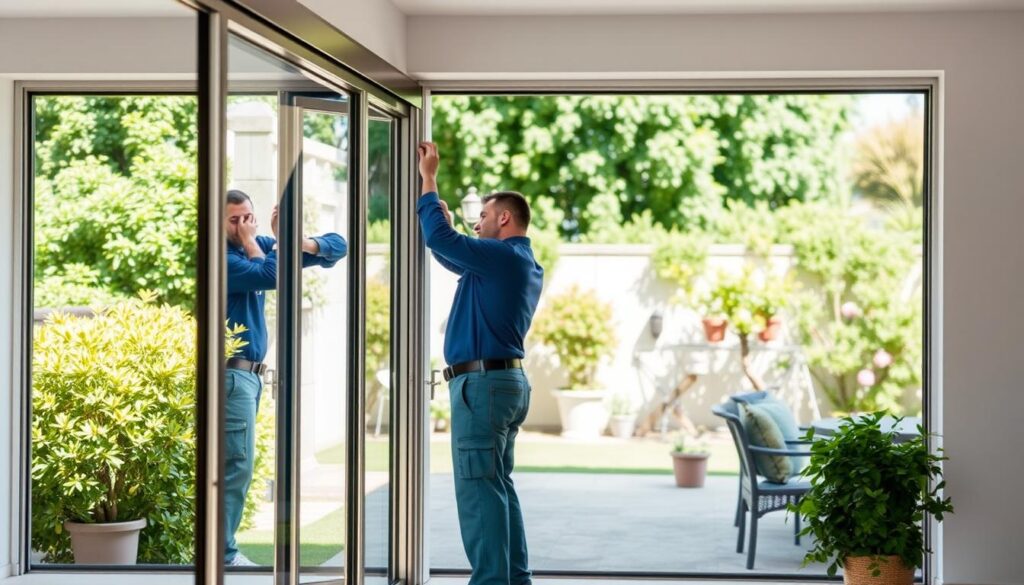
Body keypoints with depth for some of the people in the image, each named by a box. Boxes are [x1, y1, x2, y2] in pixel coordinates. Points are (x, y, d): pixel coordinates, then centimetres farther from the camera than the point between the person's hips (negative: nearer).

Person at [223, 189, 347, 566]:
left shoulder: (258, 247, 11)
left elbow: (338, 247, 10)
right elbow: (269, 277, -29)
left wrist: (306, 244, -12)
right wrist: (250, 242, -13)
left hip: (249, 375, 9)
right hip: (233, 375, -9)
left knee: (236, 464, 10)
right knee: (237, 465, -11)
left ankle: (221, 547, 15)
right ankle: (222, 555, -9)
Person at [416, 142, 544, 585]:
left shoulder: (503, 256, -12)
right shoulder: (524, 265, 18)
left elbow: (441, 240, -16)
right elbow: (456, 254, 30)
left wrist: (428, 179, -6)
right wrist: (440, 219, 21)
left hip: (482, 383, -10)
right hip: (506, 380, 10)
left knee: (479, 488, -8)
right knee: (499, 486, 14)